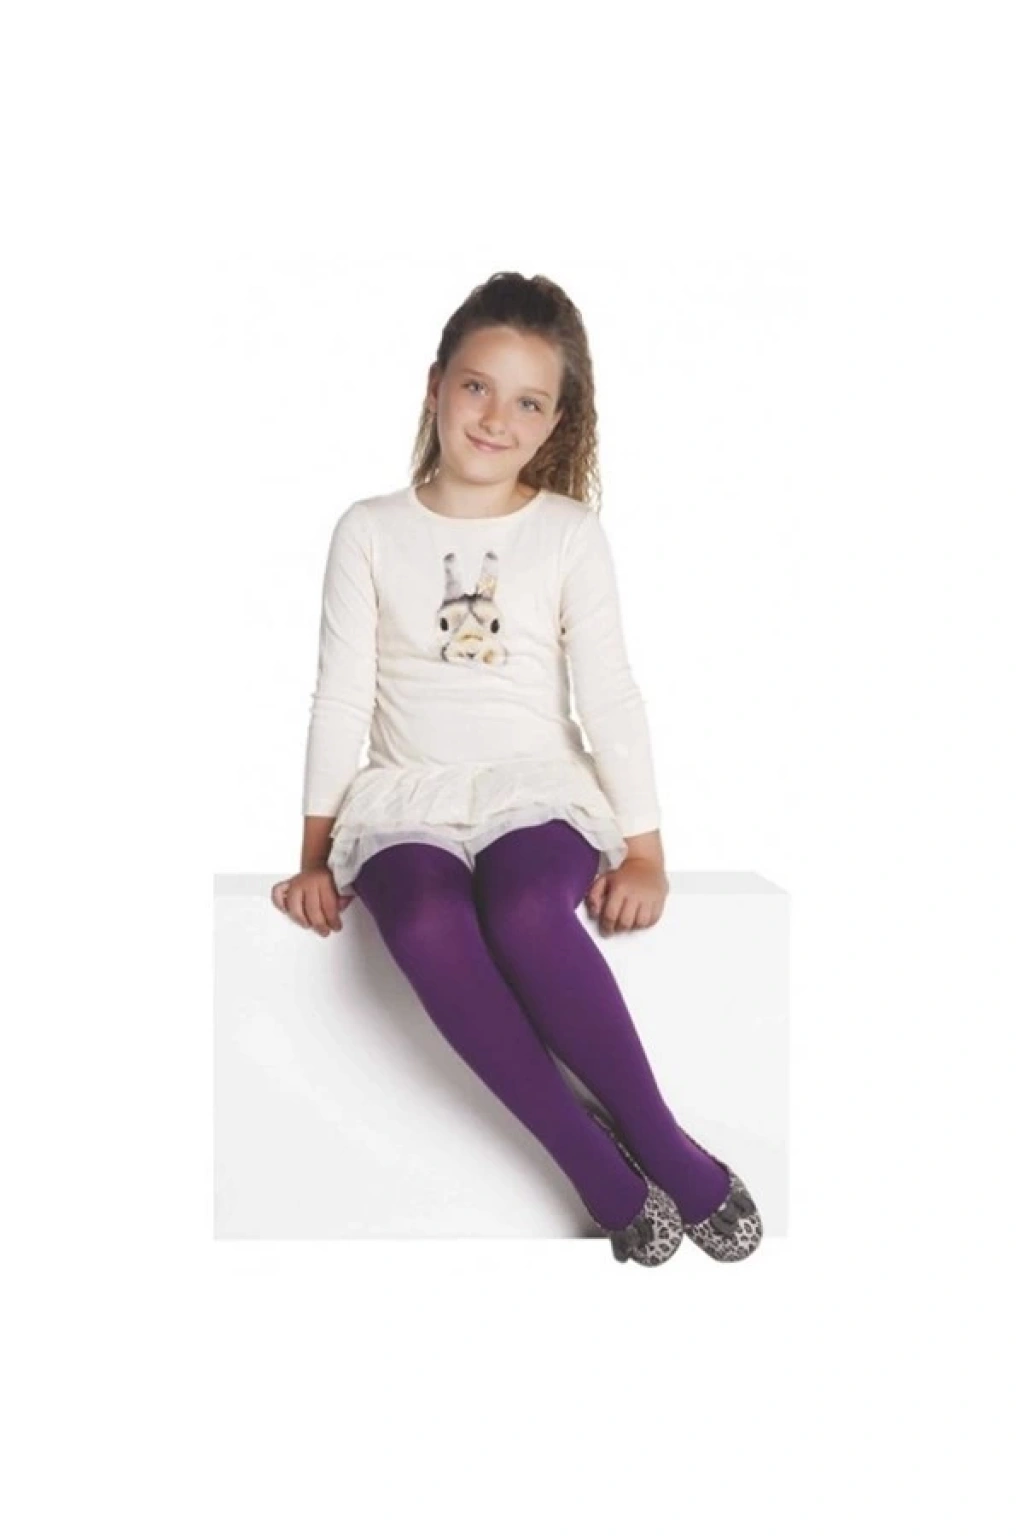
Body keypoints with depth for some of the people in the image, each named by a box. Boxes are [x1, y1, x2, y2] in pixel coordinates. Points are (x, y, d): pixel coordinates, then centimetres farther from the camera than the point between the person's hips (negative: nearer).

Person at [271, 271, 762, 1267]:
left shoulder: (570, 535, 6)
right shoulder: (369, 531, 7)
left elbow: (609, 696, 2)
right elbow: (342, 697, 6)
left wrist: (645, 852, -6)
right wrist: (316, 856, 2)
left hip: (537, 785, -1)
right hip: (406, 794, 1)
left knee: (526, 908, -37)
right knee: (427, 924, -35)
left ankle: (662, 1145, -22)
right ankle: (603, 1172, -27)